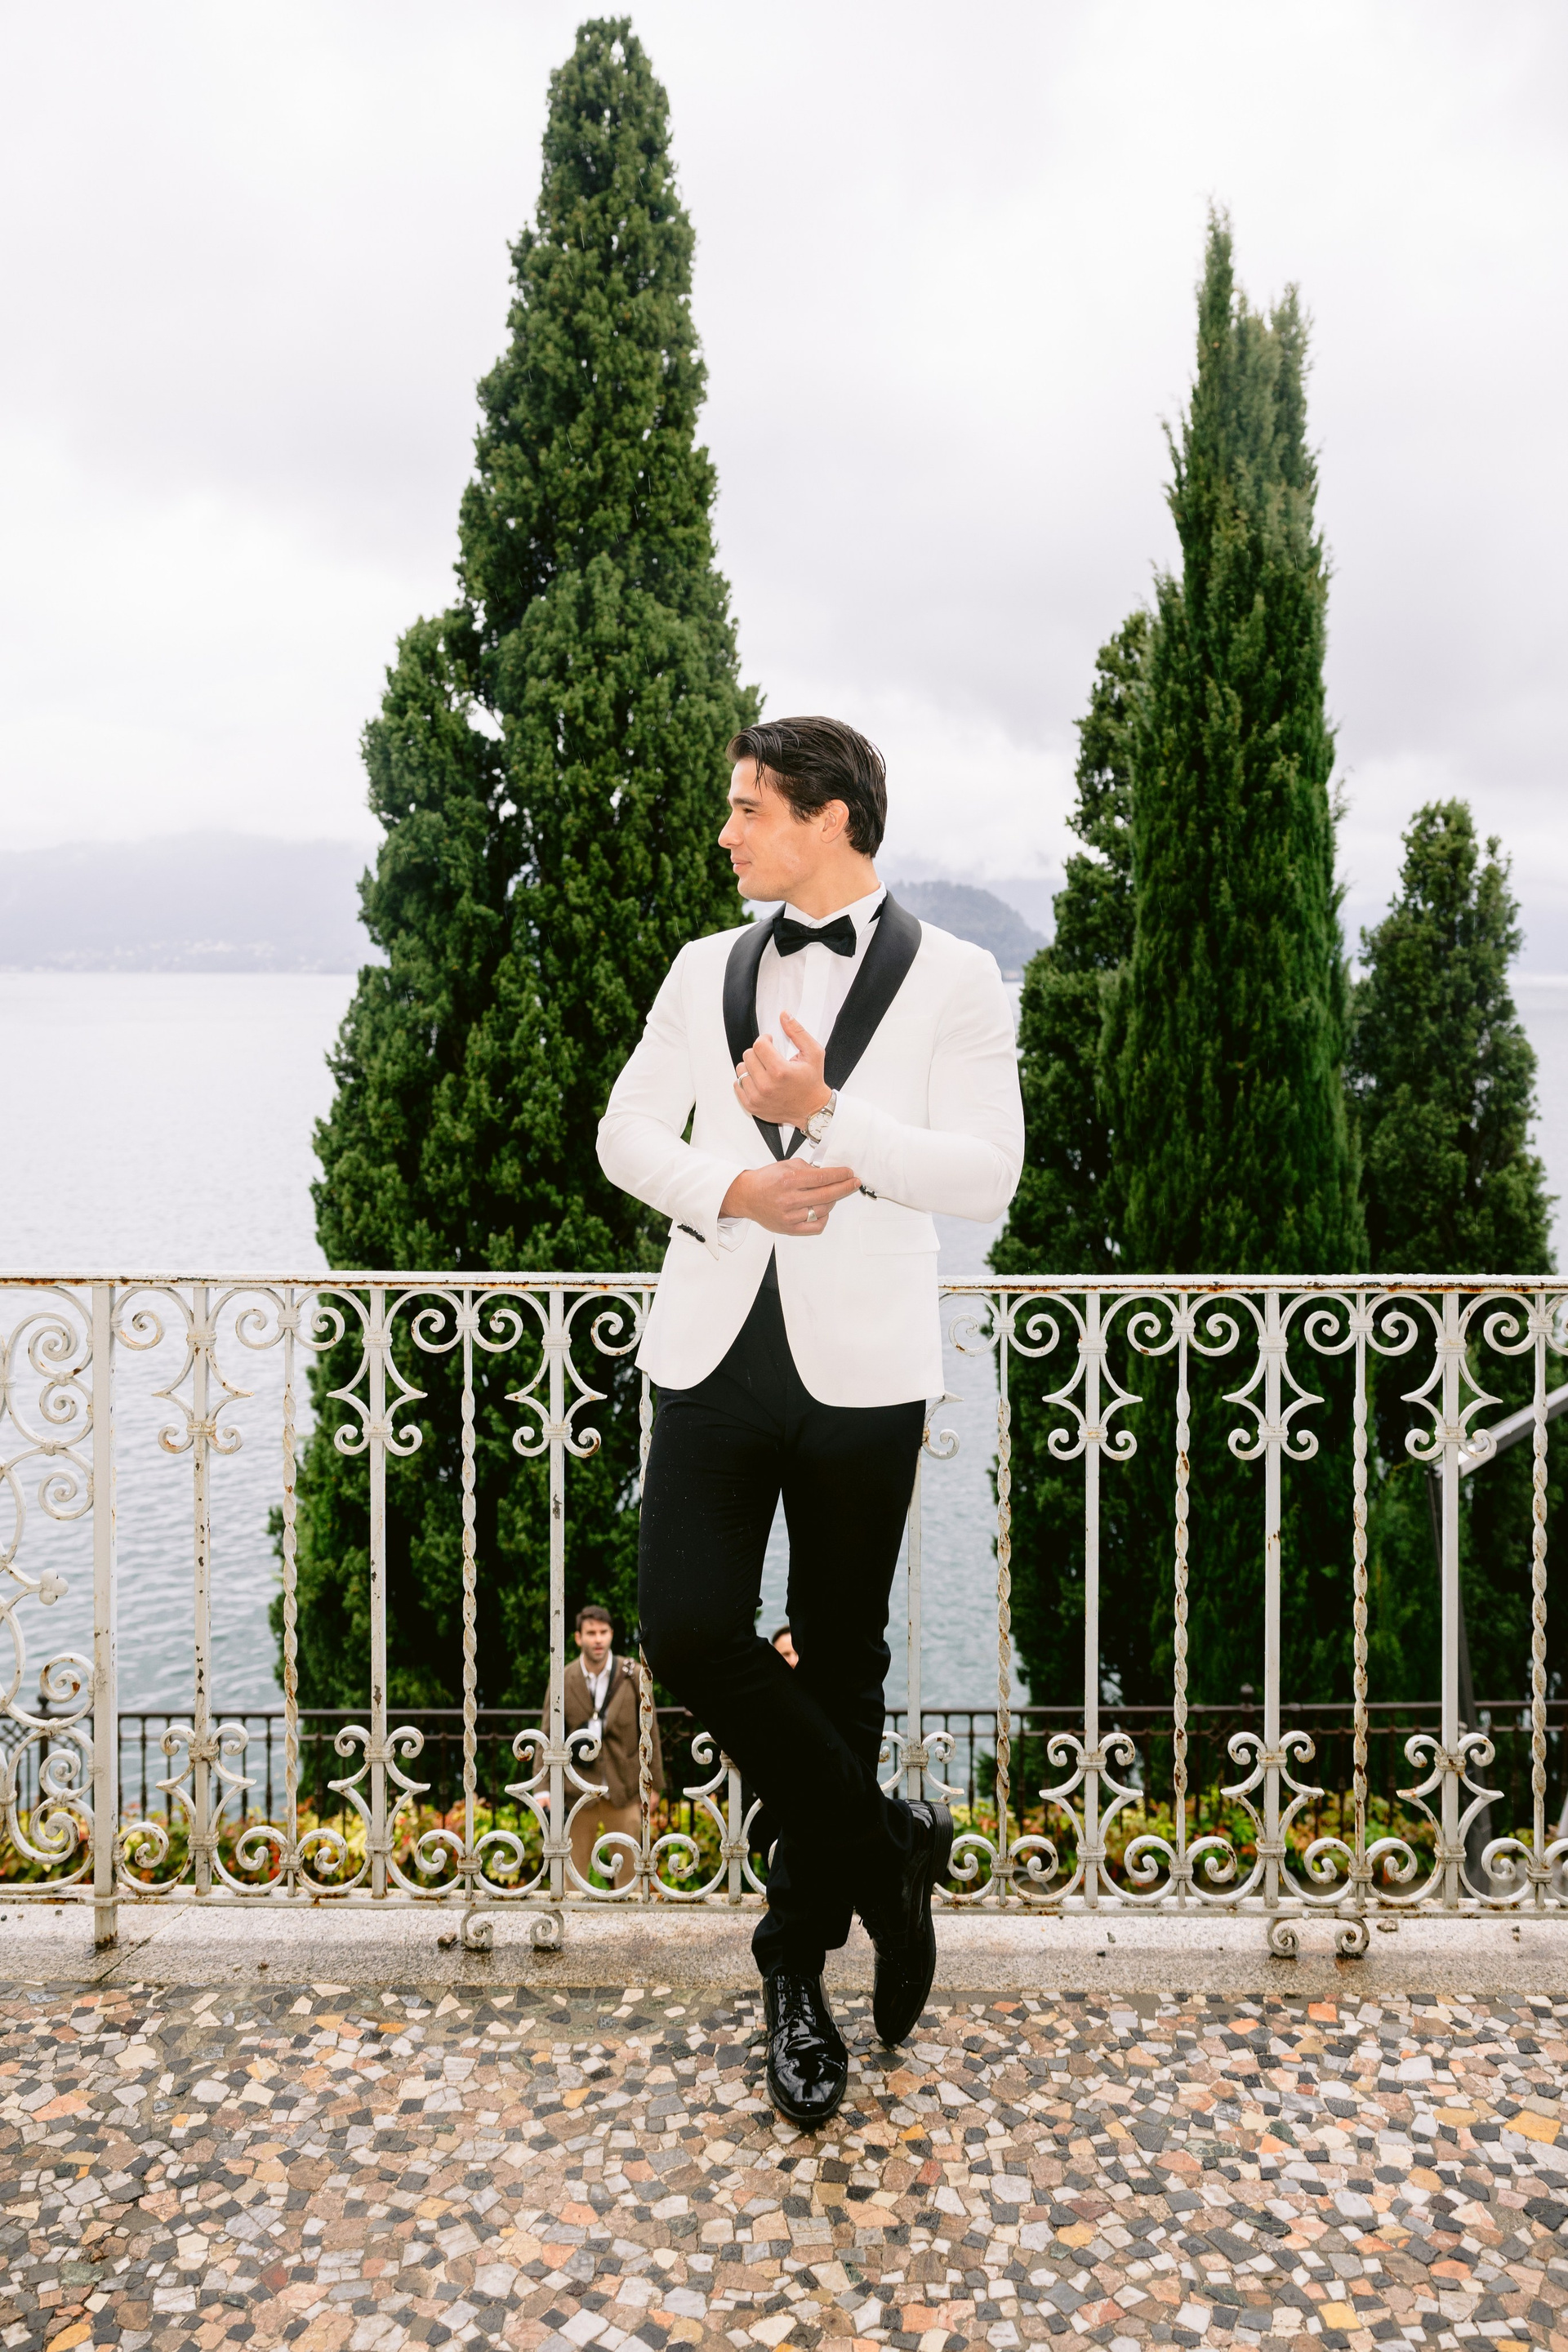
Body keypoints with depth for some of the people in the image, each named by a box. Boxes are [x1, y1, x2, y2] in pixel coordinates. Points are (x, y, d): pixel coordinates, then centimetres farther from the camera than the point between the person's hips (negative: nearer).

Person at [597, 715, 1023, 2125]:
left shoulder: (952, 980, 0)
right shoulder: (705, 970, 13)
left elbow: (987, 1175, -8)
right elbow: (628, 1134, 11)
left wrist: (826, 1112, -17)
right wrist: (730, 1189, -8)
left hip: (861, 1368, -3)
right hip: (716, 1353, 3)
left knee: (840, 1663, 7)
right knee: (688, 1630, -10)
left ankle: (800, 1963, 28)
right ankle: (884, 1850, 13)